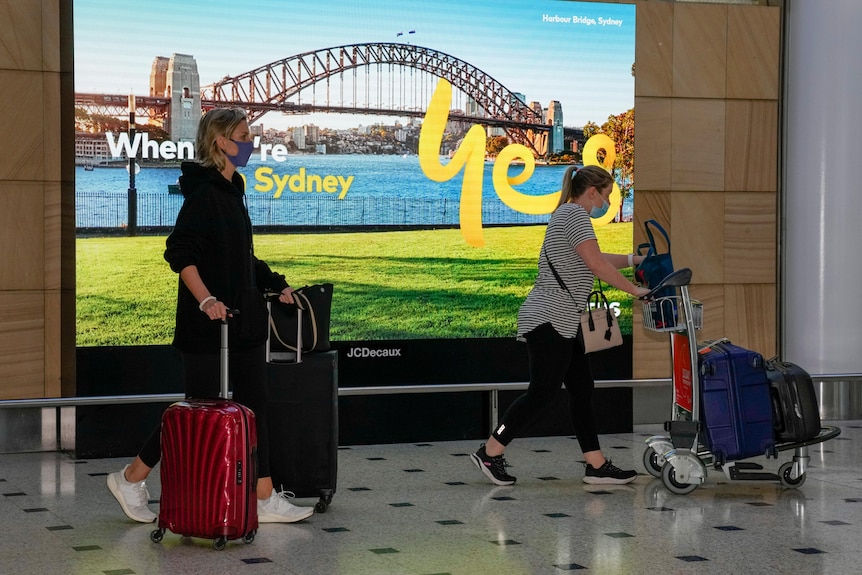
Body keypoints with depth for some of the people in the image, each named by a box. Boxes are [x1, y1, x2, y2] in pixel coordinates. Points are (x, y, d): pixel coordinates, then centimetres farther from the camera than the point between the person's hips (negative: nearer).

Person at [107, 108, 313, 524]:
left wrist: (274, 286, 21)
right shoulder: (204, 191, -15)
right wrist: (206, 299, -28)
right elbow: (178, 252, -22)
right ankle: (130, 479, 14)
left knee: (254, 404, 7)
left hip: (243, 317, 9)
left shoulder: (231, 190, 14)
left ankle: (265, 500, 12)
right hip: (209, 321, -9)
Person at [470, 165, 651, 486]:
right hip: (548, 320, -11)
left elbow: (596, 259, 32)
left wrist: (635, 259, 28)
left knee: (582, 391, 8)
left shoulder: (568, 215, 21)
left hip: (561, 324, 11)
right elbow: (598, 266, -18)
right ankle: (489, 453, 0)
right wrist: (635, 291, -9)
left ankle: (596, 466, 9)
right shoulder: (575, 214, -12)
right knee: (543, 392, -7)